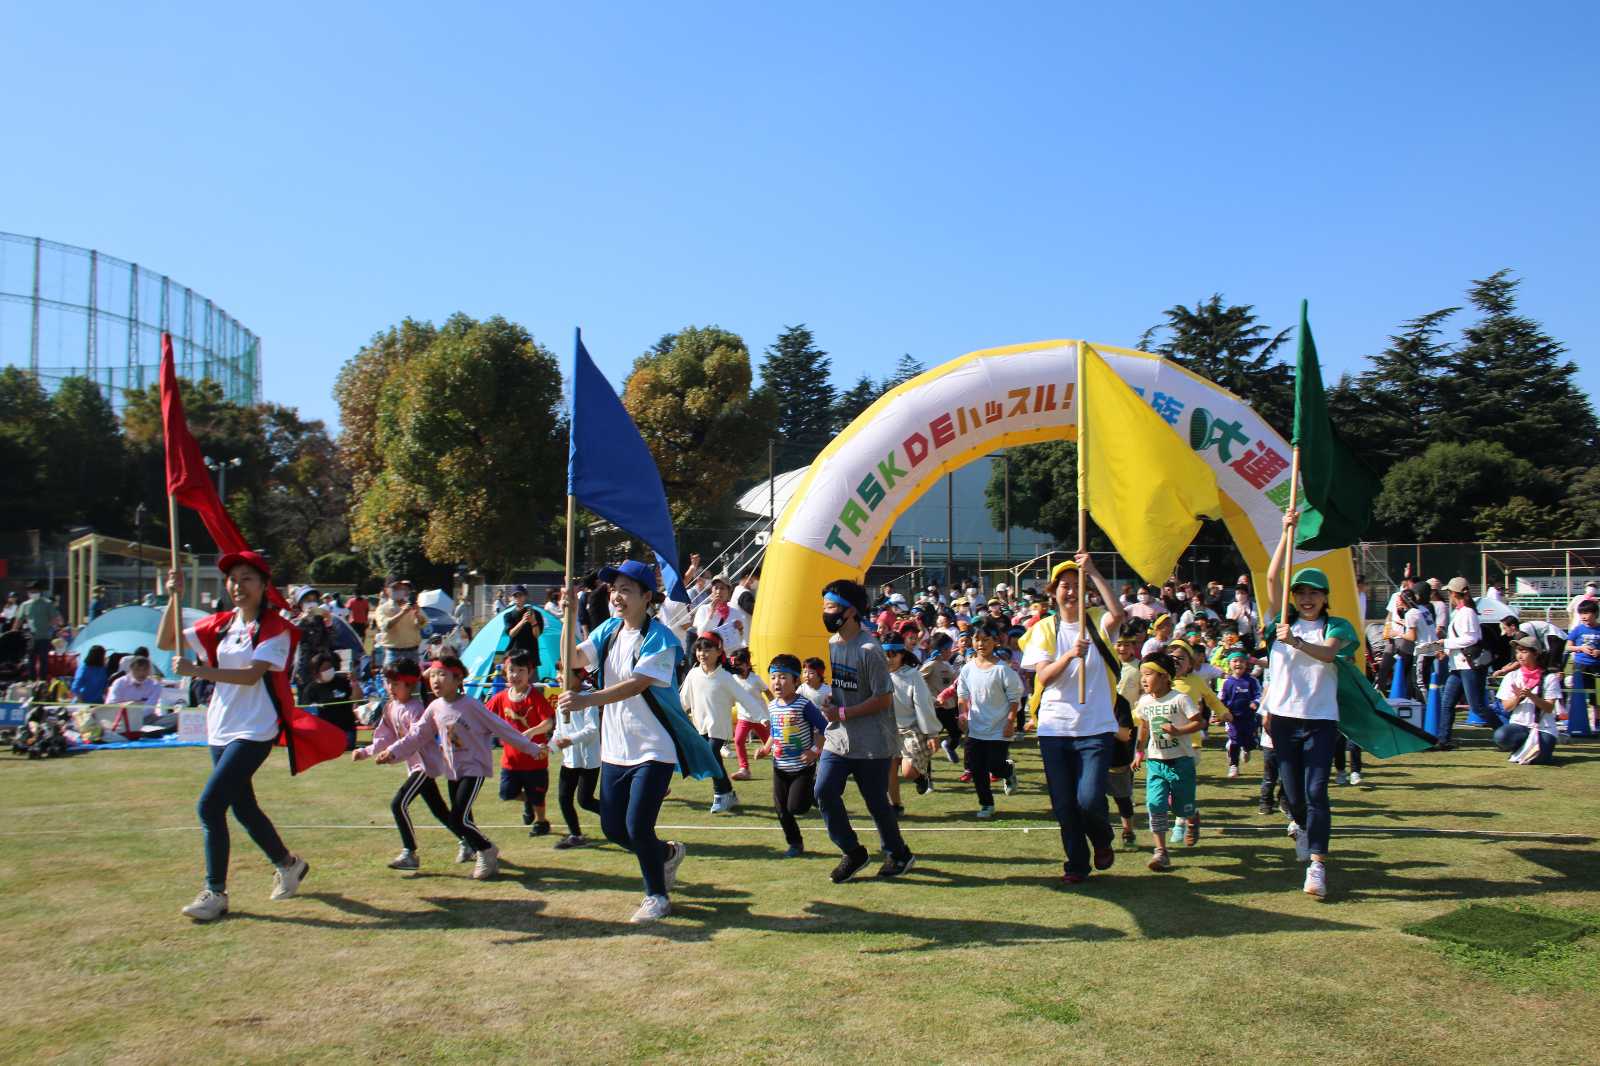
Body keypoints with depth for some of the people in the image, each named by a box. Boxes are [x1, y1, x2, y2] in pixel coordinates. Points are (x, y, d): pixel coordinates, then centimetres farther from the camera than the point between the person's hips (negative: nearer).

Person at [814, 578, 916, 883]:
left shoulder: (869, 650, -18)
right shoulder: (830, 645, 6)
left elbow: (883, 698, -18)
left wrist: (843, 714, -19)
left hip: (871, 745, -6)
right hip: (837, 740, 7)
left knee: (877, 802, 5)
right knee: (824, 791, -5)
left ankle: (898, 853, 28)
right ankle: (853, 852, 12)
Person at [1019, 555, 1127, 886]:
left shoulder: (1097, 622, 1)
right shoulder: (1045, 628, 4)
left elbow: (1118, 614, -23)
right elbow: (1043, 676, -7)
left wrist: (1093, 573, -24)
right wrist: (1069, 654, -24)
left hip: (1096, 728, -2)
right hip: (1055, 728, 2)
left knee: (1089, 799, -12)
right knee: (1064, 805, 6)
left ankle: (1102, 840, 21)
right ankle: (1076, 865, 25)